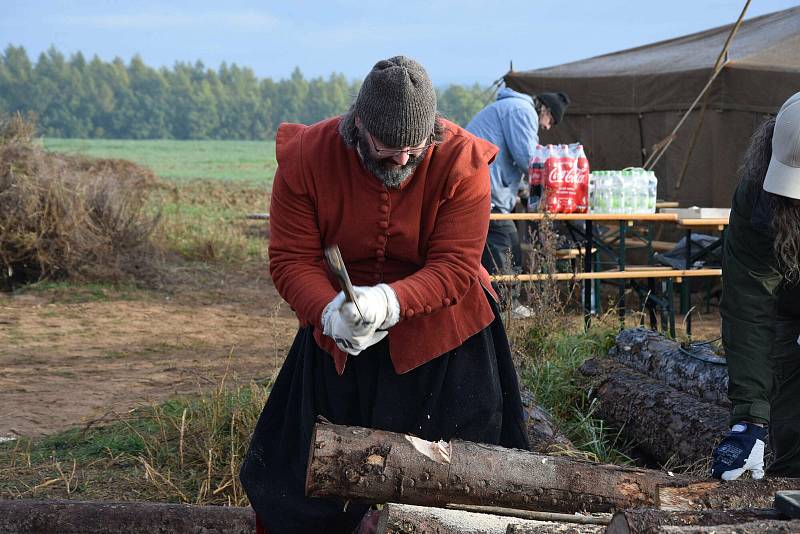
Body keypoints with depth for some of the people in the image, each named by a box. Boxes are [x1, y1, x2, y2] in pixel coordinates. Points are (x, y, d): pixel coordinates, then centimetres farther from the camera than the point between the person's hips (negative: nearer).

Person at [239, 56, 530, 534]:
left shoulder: (462, 161, -19)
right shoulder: (306, 156, -16)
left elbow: (455, 267, -22)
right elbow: (292, 260, -16)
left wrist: (389, 301, -39)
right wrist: (330, 312, -36)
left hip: (439, 332, -1)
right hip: (339, 335, 2)